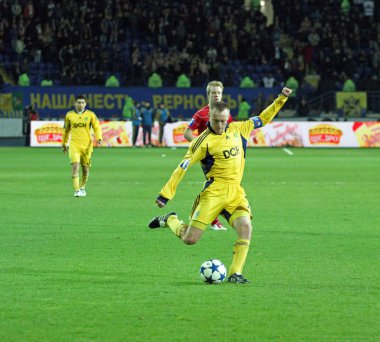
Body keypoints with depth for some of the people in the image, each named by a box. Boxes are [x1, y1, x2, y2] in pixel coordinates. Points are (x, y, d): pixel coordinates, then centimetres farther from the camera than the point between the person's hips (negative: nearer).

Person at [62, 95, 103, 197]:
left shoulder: (90, 114, 2)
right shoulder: (69, 115, 6)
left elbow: (96, 127, 4)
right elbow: (66, 129, 18)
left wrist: (99, 138, -14)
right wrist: (64, 143, 23)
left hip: (87, 145, 1)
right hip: (74, 145, -1)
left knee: (85, 169, 8)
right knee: (75, 165, -18)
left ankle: (82, 187, 32)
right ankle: (77, 190, -21)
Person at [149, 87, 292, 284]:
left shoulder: (238, 129, 9)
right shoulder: (204, 141, -7)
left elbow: (262, 119, 24)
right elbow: (183, 167, -8)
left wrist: (281, 99, 20)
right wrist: (165, 194, -12)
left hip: (236, 192, 4)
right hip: (214, 192, -4)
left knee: (245, 228, -21)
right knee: (190, 239, -7)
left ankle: (235, 273, -13)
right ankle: (170, 220, 25)